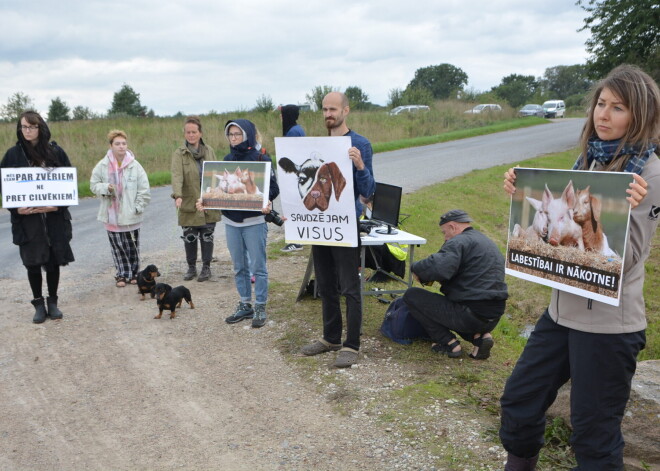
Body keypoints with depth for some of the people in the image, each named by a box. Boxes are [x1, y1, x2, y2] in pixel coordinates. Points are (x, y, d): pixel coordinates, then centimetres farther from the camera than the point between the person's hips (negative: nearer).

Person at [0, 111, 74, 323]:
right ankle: (39, 304, 20)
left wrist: (58, 205, -11)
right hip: (27, 219, 0)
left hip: (54, 217, 0)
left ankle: (52, 302, 22)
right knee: (32, 262, 4)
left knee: (53, 260, 6)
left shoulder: (56, 152, 1)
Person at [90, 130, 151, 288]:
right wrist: (105, 188, -14)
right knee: (117, 247, 7)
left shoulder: (134, 165, -6)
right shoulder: (102, 165, -3)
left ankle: (134, 273, 24)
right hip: (112, 215, 1)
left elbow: (144, 190, -3)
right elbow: (93, 184, 5)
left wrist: (138, 207, -6)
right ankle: (121, 274, 18)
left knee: (133, 247, 9)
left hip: (131, 215, -1)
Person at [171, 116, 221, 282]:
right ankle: (191, 267, 23)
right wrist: (178, 195, -36)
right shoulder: (179, 154, -6)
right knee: (189, 237, 8)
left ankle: (206, 267, 20)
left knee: (207, 237, 7)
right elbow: (176, 175, -21)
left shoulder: (209, 151, 5)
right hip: (189, 205, -2)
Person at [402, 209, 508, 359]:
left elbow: (439, 267, -28)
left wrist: (416, 269, -7)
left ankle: (447, 342, -1)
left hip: (471, 314, -9)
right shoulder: (488, 243, 20)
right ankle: (479, 336, 11)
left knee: (411, 295, 1)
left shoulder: (459, 241, -11)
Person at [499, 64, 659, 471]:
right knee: (519, 402, 16)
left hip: (608, 322, -7)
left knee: (594, 435, 6)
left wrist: (625, 210, -32)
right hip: (563, 308, 7)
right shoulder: (589, 159, 8)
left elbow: (625, 258, -17)